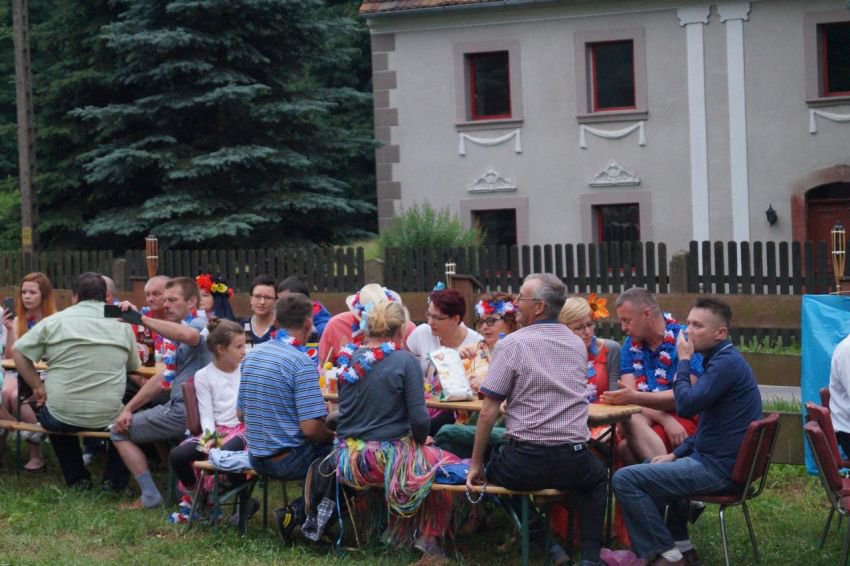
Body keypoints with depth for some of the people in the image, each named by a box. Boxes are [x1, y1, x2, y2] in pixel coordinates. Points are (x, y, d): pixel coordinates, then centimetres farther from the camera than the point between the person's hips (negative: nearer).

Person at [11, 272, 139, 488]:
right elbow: (134, 366, 13)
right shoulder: (122, 325, 2)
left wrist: (38, 387, 7)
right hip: (108, 418, 1)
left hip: (61, 417, 0)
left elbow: (18, 352, 0)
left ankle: (76, 478, 27)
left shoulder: (56, 321, -3)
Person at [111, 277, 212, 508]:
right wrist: (129, 408, 10)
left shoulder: (199, 324, -13)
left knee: (120, 431, 0)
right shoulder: (175, 332, 17)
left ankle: (150, 496, 0)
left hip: (186, 411, -10)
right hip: (179, 407, 10)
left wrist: (141, 318, -38)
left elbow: (189, 336, -40)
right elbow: (164, 378, 15)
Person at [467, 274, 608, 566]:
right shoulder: (578, 344, 8)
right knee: (597, 476, 36)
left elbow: (488, 413, -10)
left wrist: (475, 465, -1)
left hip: (525, 464, -4)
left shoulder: (513, 343, -9)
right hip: (574, 462, 4)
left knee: (491, 465, 29)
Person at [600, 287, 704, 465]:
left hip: (686, 418, -5)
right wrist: (665, 420, -21)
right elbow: (631, 396, -3)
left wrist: (635, 397, -27)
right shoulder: (630, 346, 9)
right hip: (649, 416, 5)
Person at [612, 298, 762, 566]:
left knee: (625, 479, -15)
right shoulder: (722, 359, 15)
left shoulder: (727, 363, -19)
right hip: (716, 459, 11)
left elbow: (686, 405, -26)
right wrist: (677, 453, 13)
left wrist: (684, 361, -12)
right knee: (648, 467, 31)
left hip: (718, 468, -11)